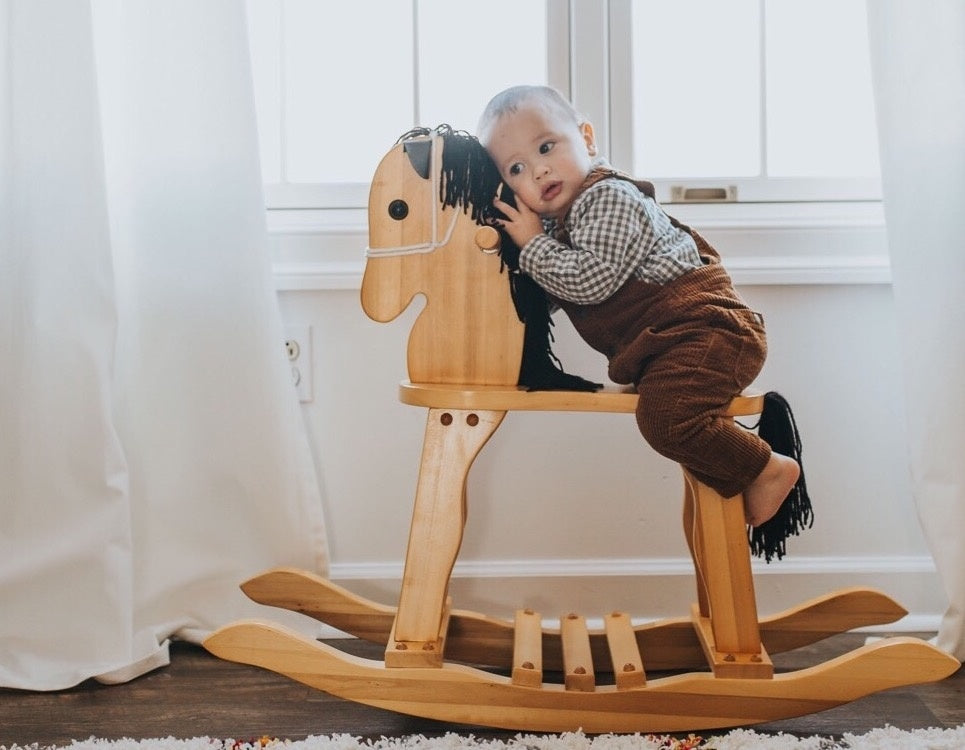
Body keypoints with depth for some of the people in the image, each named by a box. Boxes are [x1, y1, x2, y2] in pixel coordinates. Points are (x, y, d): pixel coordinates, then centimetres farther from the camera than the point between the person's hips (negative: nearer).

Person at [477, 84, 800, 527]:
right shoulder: (555, 222, 14)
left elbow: (590, 280, -27)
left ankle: (767, 471, -12)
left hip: (703, 327, -11)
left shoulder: (608, 198, -15)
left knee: (666, 414, -29)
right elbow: (543, 297, 26)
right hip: (659, 344, 11)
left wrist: (532, 245, -16)